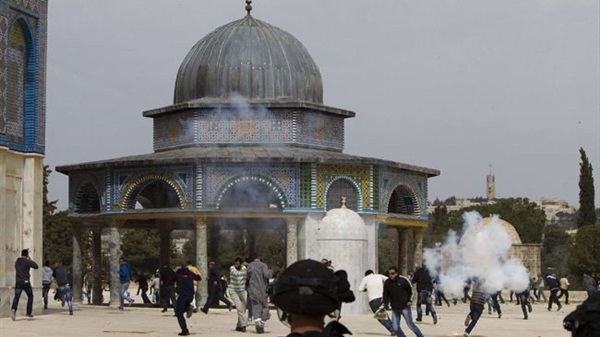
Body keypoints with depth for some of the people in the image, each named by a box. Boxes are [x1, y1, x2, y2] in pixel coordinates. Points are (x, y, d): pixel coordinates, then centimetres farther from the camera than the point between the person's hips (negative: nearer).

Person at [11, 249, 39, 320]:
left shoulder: (17, 261, 13)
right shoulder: (27, 261, -7)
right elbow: (36, 266, -8)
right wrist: (31, 260, 5)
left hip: (18, 282, 4)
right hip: (26, 282, -4)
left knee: (16, 297, -6)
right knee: (30, 296, 15)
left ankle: (13, 309, -32)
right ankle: (29, 312, 14)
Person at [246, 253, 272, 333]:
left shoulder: (249, 266, 5)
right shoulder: (263, 265, -7)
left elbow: (247, 277, 11)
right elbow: (267, 275, -18)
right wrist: (269, 272, 2)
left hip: (253, 291, 2)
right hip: (263, 290, -2)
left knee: (256, 307, 1)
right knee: (264, 307, 9)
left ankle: (257, 322, -20)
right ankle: (262, 324, 3)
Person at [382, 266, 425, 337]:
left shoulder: (403, 280, -7)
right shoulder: (387, 283, 2)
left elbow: (410, 290, 5)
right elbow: (385, 294, 10)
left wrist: (409, 301, -2)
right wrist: (384, 303, -4)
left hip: (405, 307, -4)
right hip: (395, 308, 4)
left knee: (410, 324, -5)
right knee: (395, 327, 1)